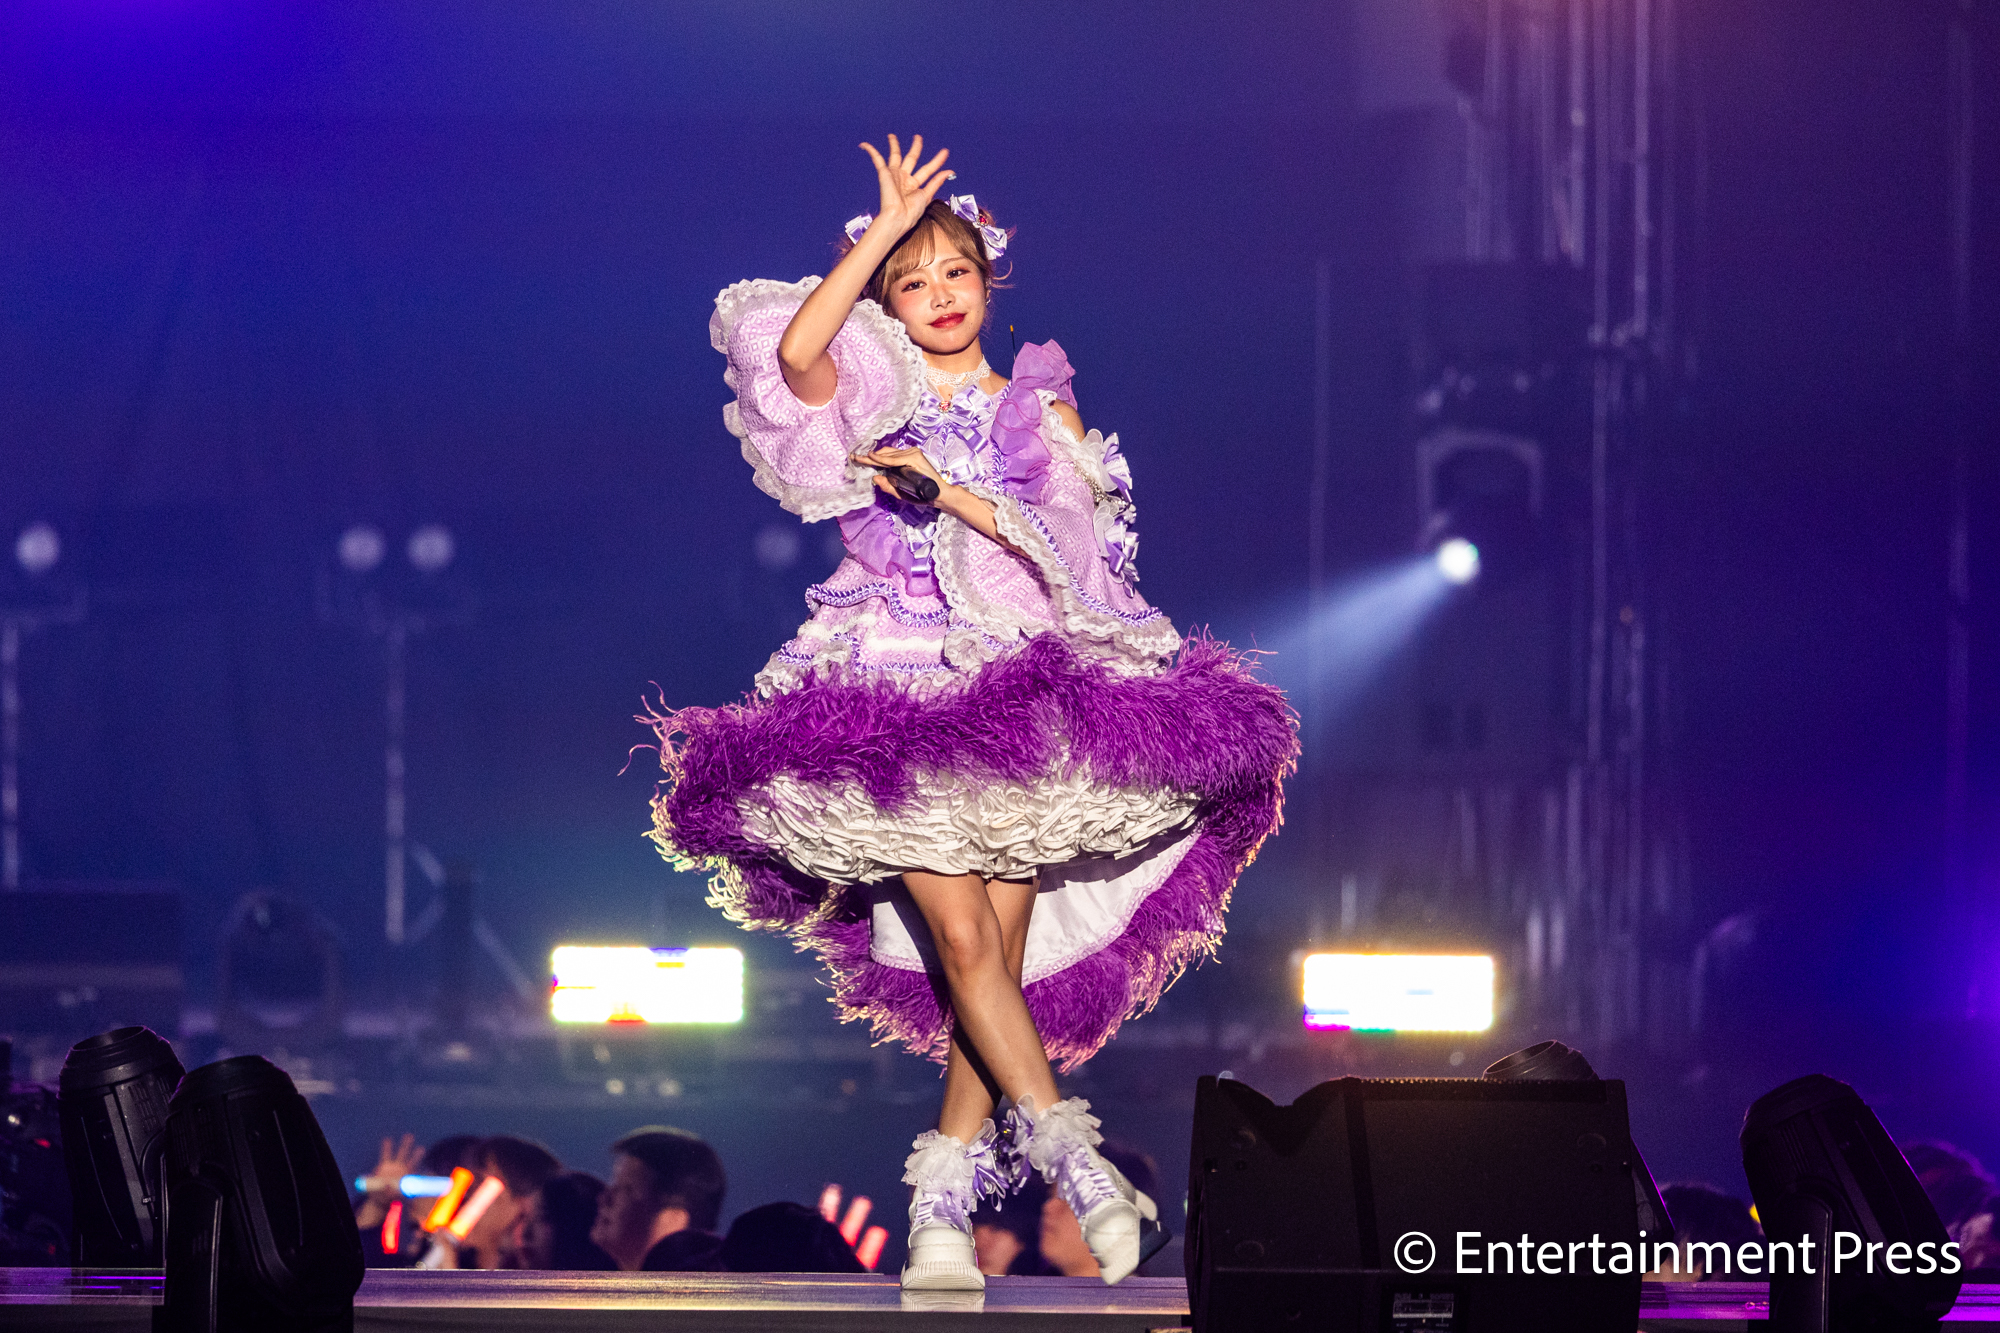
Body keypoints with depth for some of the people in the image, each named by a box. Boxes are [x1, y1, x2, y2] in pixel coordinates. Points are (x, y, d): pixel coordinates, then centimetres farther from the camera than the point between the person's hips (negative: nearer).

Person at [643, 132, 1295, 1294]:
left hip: (1020, 699, 2)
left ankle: (948, 1197, -1)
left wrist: (954, 494, -12)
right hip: (897, 697, -2)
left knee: (1003, 955, -4)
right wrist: (885, 229, -11)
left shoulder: (1043, 416, 13)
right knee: (960, 934, -17)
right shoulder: (874, 404, 9)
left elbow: (1075, 554, -1)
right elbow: (795, 348, -14)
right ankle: (1062, 1151, -17)